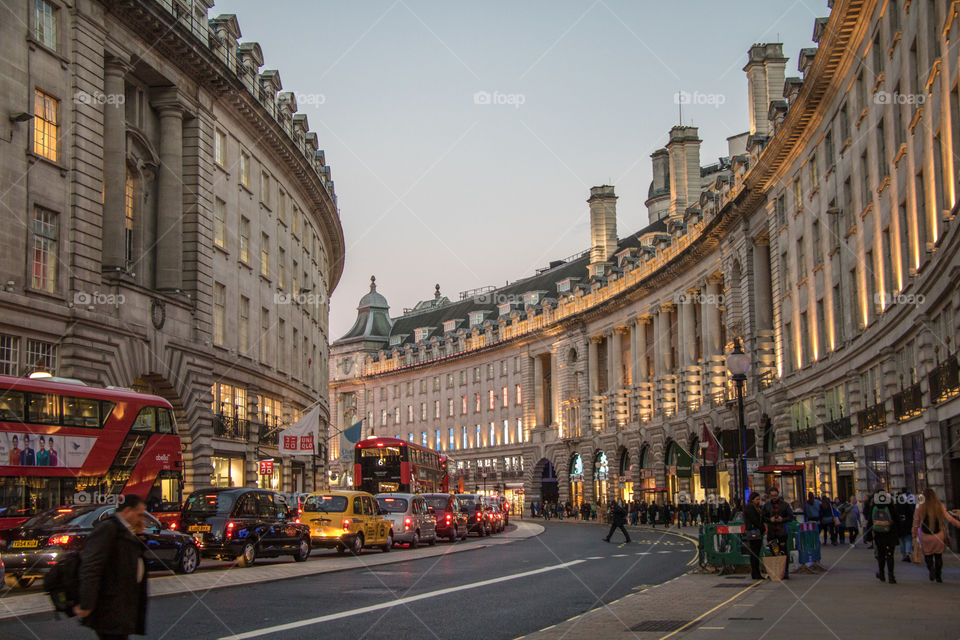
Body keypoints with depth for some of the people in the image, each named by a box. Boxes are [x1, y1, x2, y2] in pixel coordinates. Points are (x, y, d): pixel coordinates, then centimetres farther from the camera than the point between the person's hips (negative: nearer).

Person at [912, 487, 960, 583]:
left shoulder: (920, 507, -7)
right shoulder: (940, 507, -5)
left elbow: (916, 521, 0)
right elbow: (949, 519, -1)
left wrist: (915, 532, 14)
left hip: (926, 535, -1)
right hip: (939, 535, 2)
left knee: (928, 555, 11)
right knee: (938, 555, 15)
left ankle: (931, 568, -15)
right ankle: (938, 576, 15)